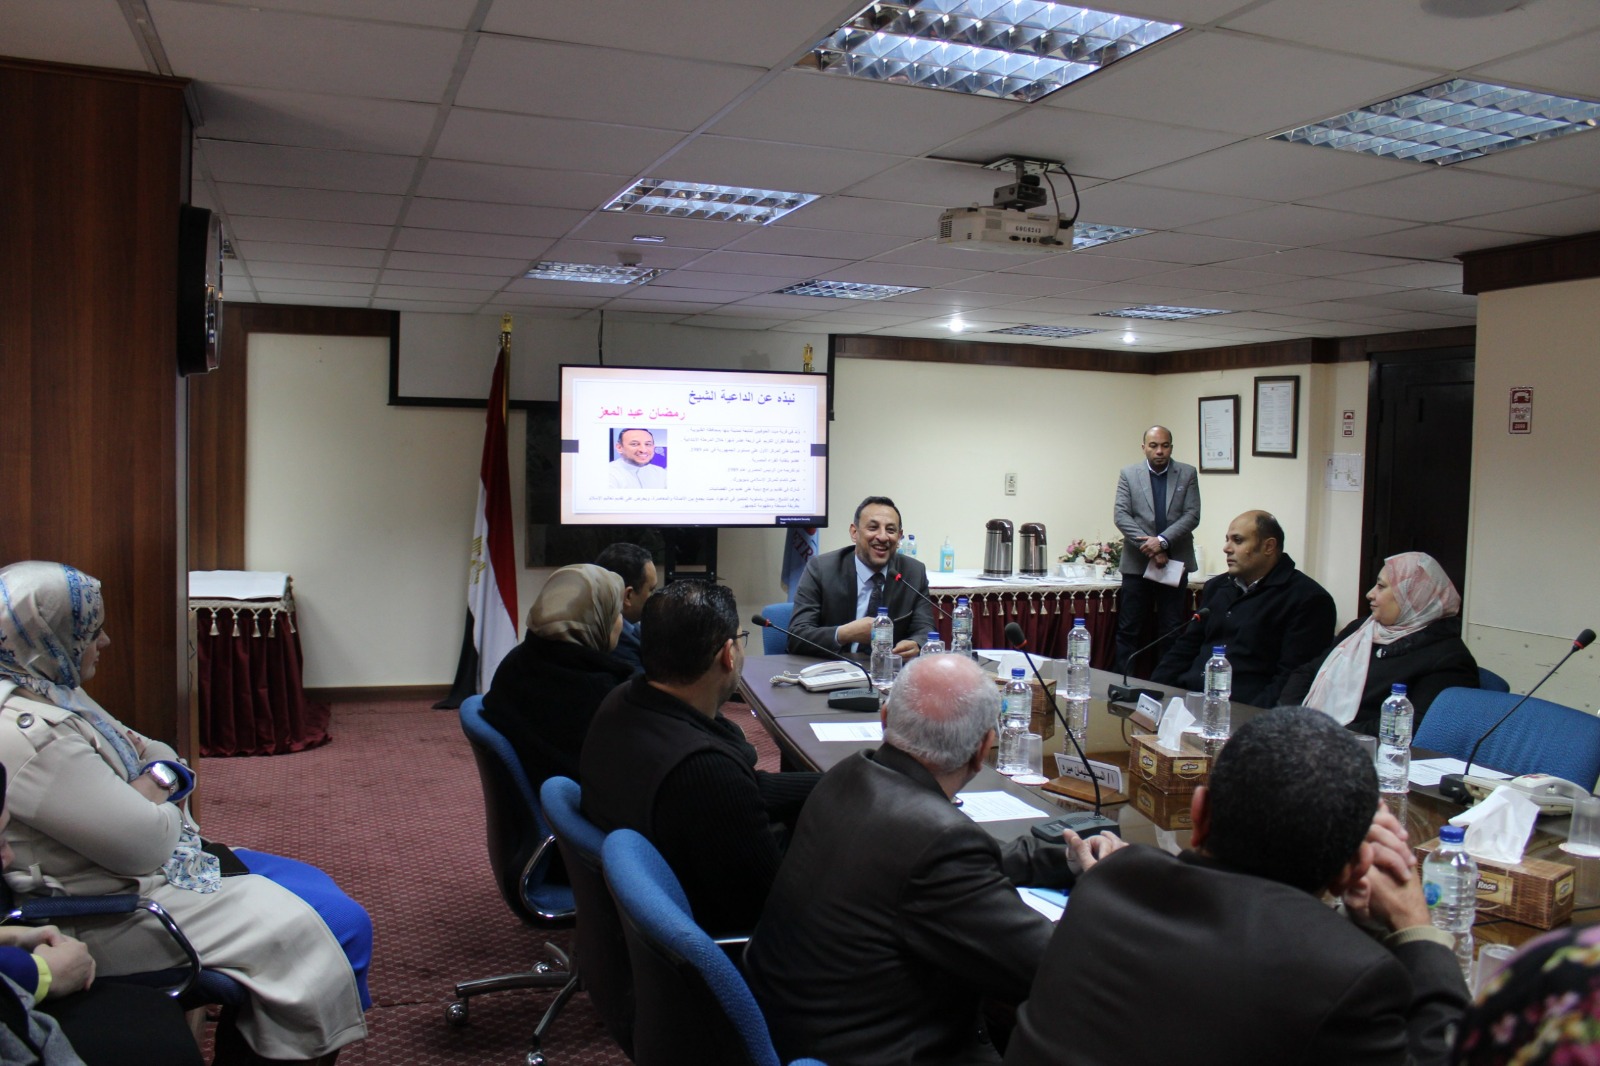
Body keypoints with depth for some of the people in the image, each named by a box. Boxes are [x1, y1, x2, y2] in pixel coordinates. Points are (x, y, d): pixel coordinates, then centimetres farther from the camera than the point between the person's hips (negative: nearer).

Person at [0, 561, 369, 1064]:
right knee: (341, 924, -10)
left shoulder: (52, 693, 6)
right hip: (113, 919, -11)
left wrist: (159, 778, -10)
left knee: (314, 887, 18)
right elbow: (144, 842, -27)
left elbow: (161, 756, 13)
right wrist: (160, 789, -6)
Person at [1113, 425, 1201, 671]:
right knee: (1129, 630, 3)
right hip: (1137, 563, 0)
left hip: (1175, 561, 1)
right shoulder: (1128, 474, 3)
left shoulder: (1187, 474, 4)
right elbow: (1121, 515, -5)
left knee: (1171, 630, 5)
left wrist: (1163, 541, -17)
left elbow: (1192, 515, -3)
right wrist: (1149, 546, -15)